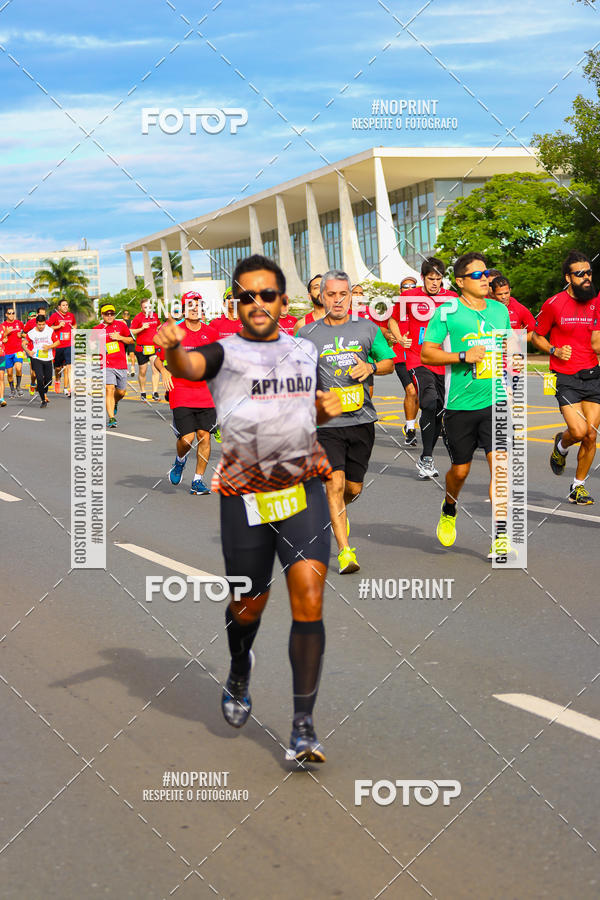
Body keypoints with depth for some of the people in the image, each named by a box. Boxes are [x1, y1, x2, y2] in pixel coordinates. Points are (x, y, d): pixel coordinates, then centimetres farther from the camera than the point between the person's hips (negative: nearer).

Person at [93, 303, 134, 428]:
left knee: (121, 392, 11)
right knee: (109, 389, -17)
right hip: (106, 365, -2)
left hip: (121, 364, 2)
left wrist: (119, 337, -6)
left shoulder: (121, 325, 6)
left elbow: (131, 340, 10)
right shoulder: (97, 329, 4)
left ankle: (114, 404, 46)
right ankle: (111, 418, -17)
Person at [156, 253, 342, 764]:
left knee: (309, 600, -13)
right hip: (244, 495, -2)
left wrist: (328, 410, 5)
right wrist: (173, 347, -48)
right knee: (249, 605, 11)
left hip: (304, 489, 2)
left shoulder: (307, 353, 12)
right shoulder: (226, 353, -1)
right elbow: (189, 366, -25)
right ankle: (239, 671, 46)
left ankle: (304, 725, -9)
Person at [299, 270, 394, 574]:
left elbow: (389, 362, 14)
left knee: (354, 487, 10)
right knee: (335, 483, -15)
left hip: (361, 420, 2)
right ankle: (345, 551, -13)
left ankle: (337, 511, 45)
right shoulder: (307, 334, 1)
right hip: (326, 421, -2)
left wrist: (371, 367, -6)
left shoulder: (367, 328, 6)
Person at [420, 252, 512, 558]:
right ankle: (449, 511, 42)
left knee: (500, 464, -11)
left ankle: (500, 539, -9)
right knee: (460, 470, 9)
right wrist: (462, 356, -17)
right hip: (460, 404, -2)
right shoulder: (447, 312, -4)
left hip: (496, 401, 2)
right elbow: (426, 353, -6)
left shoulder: (500, 310, 11)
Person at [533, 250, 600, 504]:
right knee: (579, 431, -17)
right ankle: (560, 446, 20)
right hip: (566, 378, -4)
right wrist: (555, 350, -10)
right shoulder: (553, 304, -5)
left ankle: (578, 486, 16)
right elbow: (537, 337, 6)